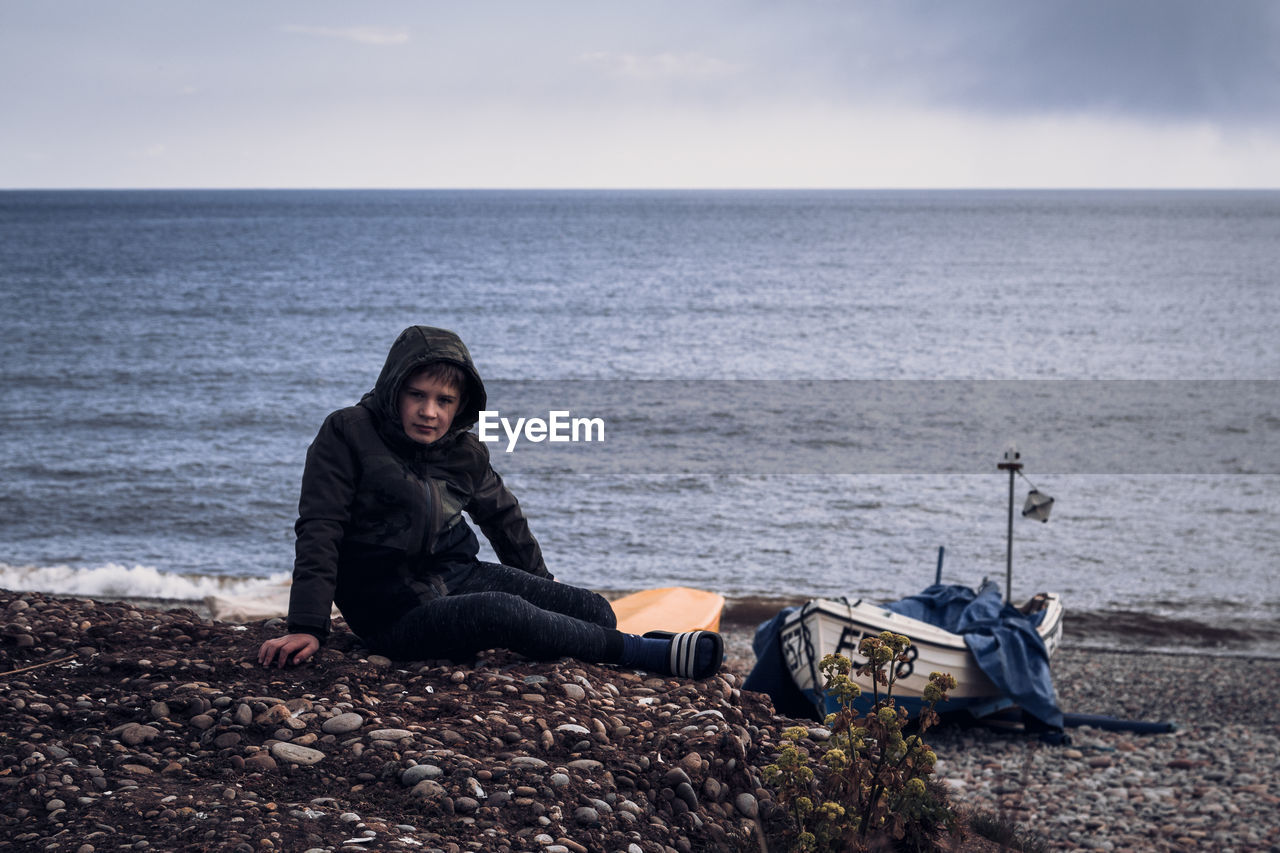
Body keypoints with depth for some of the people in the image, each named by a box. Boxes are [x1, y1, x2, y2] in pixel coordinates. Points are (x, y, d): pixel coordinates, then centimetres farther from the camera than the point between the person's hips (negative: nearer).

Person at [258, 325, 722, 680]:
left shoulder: (466, 452, 6)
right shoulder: (348, 435, -10)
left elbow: (504, 517, 22)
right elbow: (319, 531, -14)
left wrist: (543, 589, 31)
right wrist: (306, 627, -22)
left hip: (456, 575, 7)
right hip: (393, 609, -7)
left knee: (594, 612, -13)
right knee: (504, 613, -32)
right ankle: (650, 653, -28)